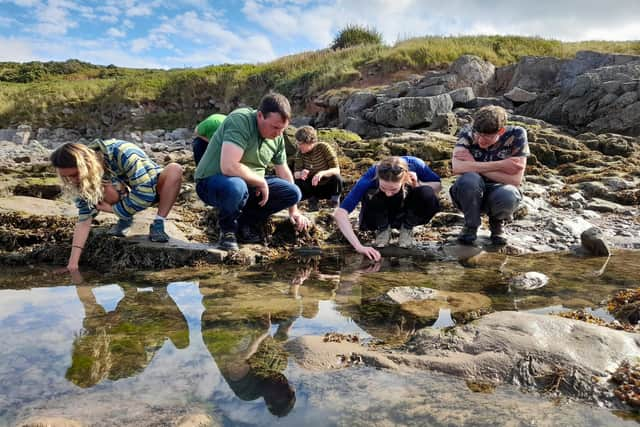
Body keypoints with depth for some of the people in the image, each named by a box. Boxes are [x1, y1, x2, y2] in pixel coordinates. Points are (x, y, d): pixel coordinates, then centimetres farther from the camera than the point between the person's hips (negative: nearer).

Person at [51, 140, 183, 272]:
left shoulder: (121, 152, -35)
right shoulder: (83, 181, -18)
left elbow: (145, 192, -35)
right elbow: (84, 220, -19)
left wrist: (111, 208, -24)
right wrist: (73, 261, -26)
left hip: (153, 187, -3)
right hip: (127, 196, 3)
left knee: (175, 169, -34)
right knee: (106, 188, -30)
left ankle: (158, 224, -24)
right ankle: (125, 219, -1)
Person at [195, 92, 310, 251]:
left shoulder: (277, 137, -2)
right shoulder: (240, 121, -25)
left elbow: (284, 172, 9)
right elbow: (228, 167, -36)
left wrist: (294, 211, 8)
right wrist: (262, 181, -22)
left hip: (250, 186, 7)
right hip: (212, 182, -7)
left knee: (293, 192, -6)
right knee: (236, 186, -40)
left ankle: (245, 223, 6)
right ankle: (227, 228, -8)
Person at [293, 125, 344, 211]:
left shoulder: (324, 147, -19)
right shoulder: (300, 152, -10)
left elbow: (336, 170, -23)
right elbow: (296, 173, -12)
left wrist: (322, 173, -43)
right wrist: (301, 174, -36)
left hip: (328, 186, -3)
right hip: (313, 187, 3)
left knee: (337, 178, -34)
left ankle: (334, 198, -2)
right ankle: (313, 198, 6)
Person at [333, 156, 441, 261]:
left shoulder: (415, 165, -31)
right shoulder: (370, 178, -35)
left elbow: (438, 185, -11)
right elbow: (340, 213, -42)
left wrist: (418, 184, -33)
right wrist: (359, 246, -52)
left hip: (407, 210, 1)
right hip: (382, 213, -1)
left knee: (427, 195, -31)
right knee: (370, 196, -35)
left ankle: (407, 228, -3)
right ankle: (382, 229, -5)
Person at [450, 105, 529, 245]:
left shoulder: (516, 134, -14)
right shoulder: (468, 133, -13)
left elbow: (516, 179, -18)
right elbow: (457, 167, -30)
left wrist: (475, 166, -22)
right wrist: (500, 165, -28)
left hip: (498, 191, 0)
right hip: (471, 193, 0)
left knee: (508, 195, -35)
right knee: (469, 179, -34)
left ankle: (497, 222, 3)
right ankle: (470, 226, -6)